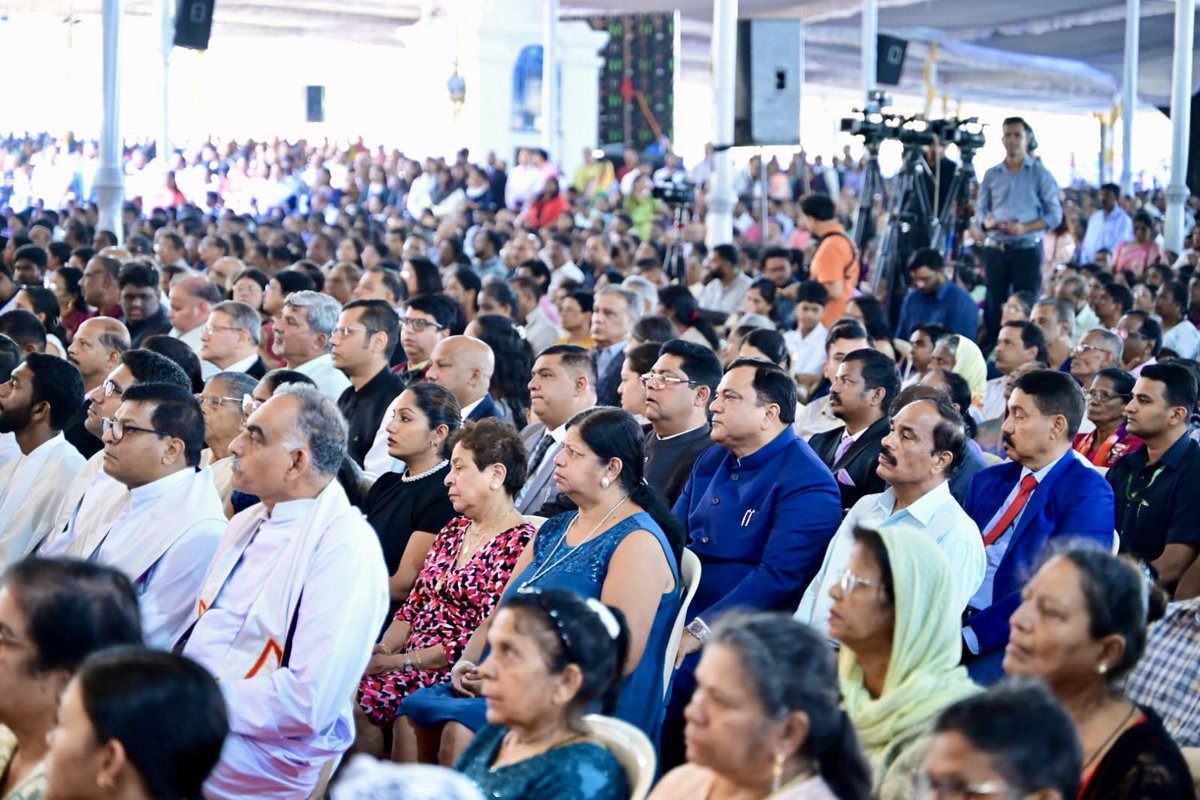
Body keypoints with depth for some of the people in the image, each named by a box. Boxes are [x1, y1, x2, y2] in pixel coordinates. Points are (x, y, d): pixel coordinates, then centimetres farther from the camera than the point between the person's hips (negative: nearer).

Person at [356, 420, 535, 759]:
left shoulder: (519, 544, -10)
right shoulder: (454, 529, 16)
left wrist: (402, 661, -15)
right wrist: (383, 649, -3)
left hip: (454, 674, -7)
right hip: (407, 661, 7)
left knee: (364, 696, -26)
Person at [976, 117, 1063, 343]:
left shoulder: (1040, 174, 0)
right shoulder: (991, 175, 11)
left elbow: (1055, 214, -3)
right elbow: (980, 209, 13)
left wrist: (1024, 228, -17)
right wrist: (988, 222, -11)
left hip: (1027, 248, -3)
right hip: (995, 248, 3)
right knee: (994, 305, 4)